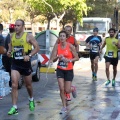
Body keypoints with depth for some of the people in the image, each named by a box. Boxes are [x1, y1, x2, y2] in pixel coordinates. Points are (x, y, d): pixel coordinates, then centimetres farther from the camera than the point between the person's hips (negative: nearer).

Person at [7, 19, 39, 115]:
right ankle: (14, 108, -8)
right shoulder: (12, 36, 3)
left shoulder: (28, 36, -9)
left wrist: (29, 56, -21)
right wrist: (9, 51, -3)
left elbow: (37, 47, -8)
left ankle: (31, 100, 45)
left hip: (25, 64, -2)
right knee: (14, 85, -11)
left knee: (28, 85, 15)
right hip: (15, 64, 2)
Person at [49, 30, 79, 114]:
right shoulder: (57, 46, -3)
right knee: (61, 89, -6)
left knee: (67, 90, -2)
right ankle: (64, 107, 10)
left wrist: (69, 60, -22)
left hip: (69, 70, -2)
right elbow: (53, 58, -4)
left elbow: (77, 58, -6)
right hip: (60, 69, 2)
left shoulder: (70, 46, -11)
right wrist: (57, 57, -24)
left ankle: (73, 89, 37)